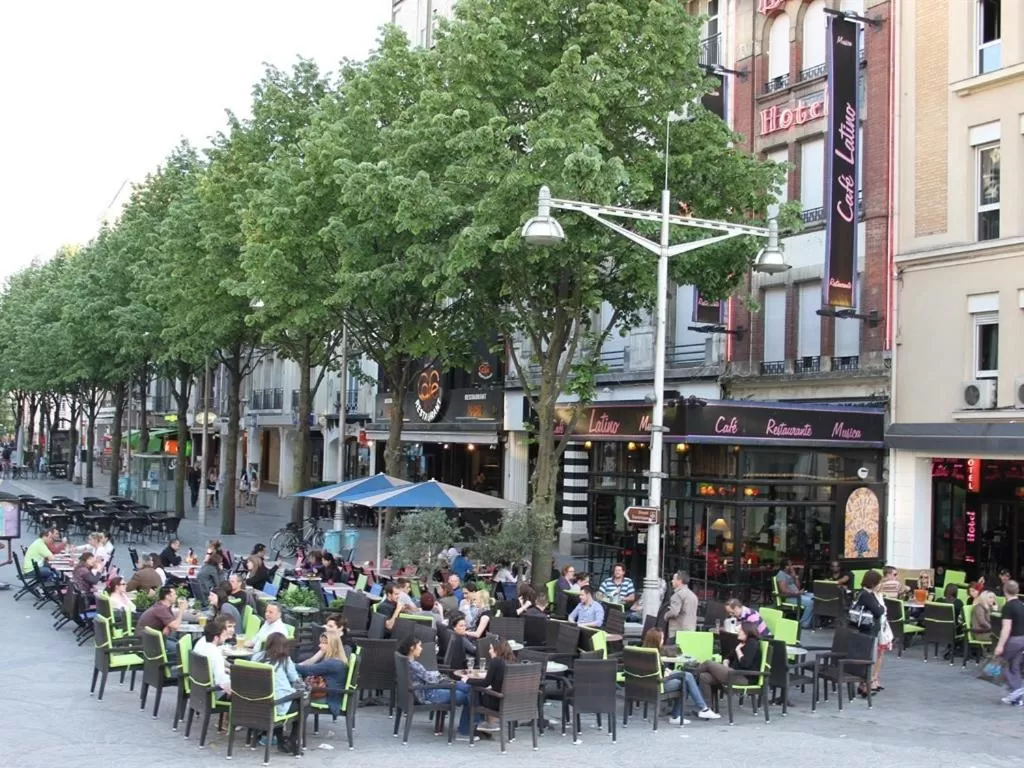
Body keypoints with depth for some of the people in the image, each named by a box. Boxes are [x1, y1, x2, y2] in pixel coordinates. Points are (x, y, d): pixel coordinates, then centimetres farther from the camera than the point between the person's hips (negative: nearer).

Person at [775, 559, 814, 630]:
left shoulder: (789, 574, 19)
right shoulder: (781, 575, -11)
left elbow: (798, 586, 17)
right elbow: (784, 590, -22)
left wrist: (794, 576, 4)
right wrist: (797, 593, -22)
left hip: (796, 594, 10)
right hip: (789, 597, -10)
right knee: (810, 602, -24)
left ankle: (812, 621, 0)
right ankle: (804, 624, -15)